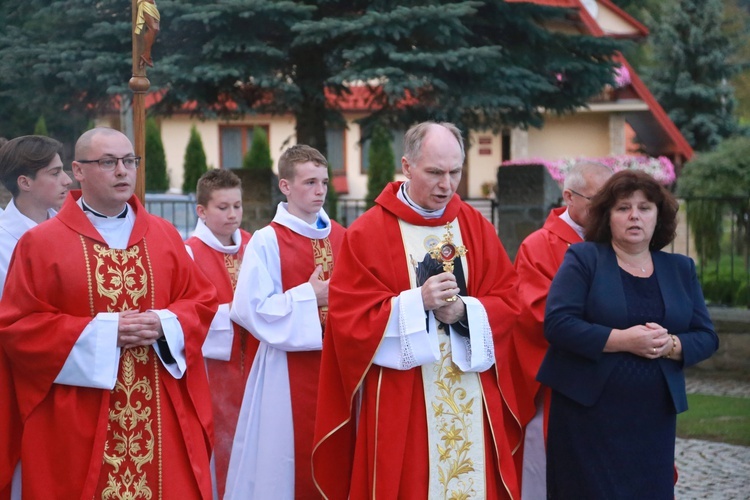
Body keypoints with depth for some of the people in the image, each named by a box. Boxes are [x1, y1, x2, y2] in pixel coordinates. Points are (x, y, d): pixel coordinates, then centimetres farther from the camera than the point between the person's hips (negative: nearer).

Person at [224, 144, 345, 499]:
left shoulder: (340, 237, 8)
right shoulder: (267, 241, -7)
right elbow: (250, 308, -13)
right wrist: (309, 296, -14)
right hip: (288, 371, -4)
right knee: (293, 455, 0)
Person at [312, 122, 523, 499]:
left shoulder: (476, 226, 7)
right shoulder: (367, 234, -5)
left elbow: (508, 301, 4)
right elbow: (349, 319, -10)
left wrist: (465, 311, -15)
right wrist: (418, 302, -19)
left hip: (474, 397, 4)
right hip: (400, 400, -3)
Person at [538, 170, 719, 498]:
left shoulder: (681, 268, 10)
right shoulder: (583, 258, -2)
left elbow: (706, 337, 6)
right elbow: (557, 323, -14)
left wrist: (671, 345, -15)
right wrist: (622, 340, -21)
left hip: (654, 419, 4)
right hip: (587, 413, -4)